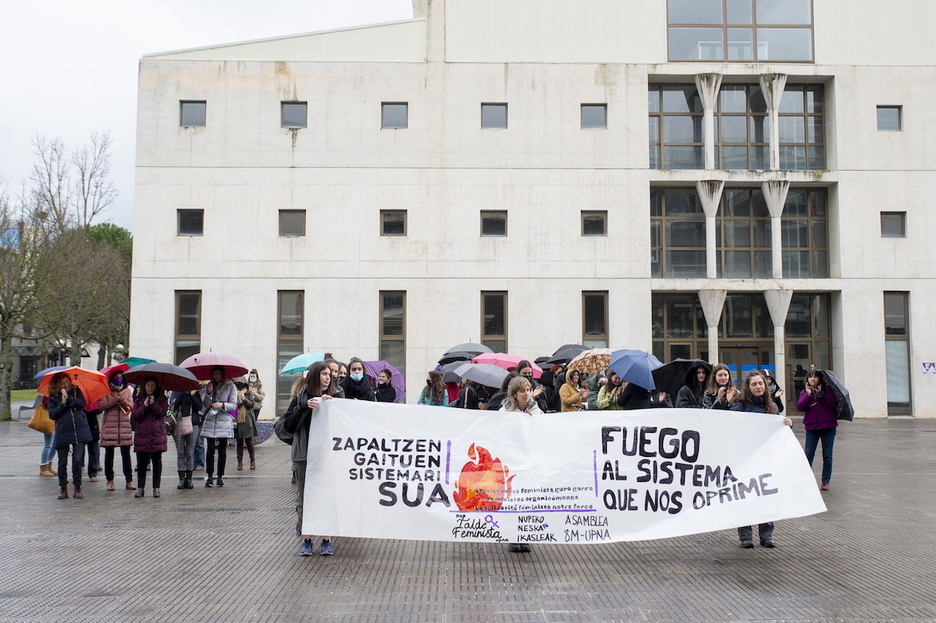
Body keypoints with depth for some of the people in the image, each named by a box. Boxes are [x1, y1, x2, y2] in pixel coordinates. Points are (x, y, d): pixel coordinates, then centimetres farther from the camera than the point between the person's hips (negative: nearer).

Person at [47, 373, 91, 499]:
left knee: (78, 460, -4)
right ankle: (63, 488, 18)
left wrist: (69, 398, -18)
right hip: (62, 432, 0)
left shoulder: (76, 391, 8)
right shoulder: (53, 397, 4)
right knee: (62, 463, 6)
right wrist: (63, 403, -13)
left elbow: (82, 403, -7)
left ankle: (77, 488, 6)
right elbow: (52, 415, -4)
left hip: (79, 431, 0)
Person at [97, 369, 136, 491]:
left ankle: (129, 480, 5)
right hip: (109, 425, -2)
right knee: (109, 453, 2)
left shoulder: (127, 391, 14)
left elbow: (131, 407, 6)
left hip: (125, 426, 2)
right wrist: (116, 399, -13)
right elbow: (101, 405, -6)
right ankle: (110, 480, 10)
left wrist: (123, 400, -13)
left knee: (126, 453, 1)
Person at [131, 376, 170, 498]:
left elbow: (162, 412, -5)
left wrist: (153, 404, -17)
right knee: (141, 463, 3)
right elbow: (134, 416, 1)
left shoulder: (161, 398, 8)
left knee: (157, 462, 1)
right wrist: (144, 406, -11)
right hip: (142, 435, 1)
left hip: (157, 435, -1)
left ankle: (156, 488, 8)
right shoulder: (139, 399, 12)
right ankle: (140, 488, 11)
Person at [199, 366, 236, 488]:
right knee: (210, 450, -4)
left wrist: (222, 405, -16)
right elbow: (204, 405, 6)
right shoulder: (208, 386, 13)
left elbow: (233, 405, 0)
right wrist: (208, 393, -9)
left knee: (222, 451, 1)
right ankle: (210, 477, 0)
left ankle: (220, 476, 8)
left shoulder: (230, 386, 5)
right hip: (210, 421, 2)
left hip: (224, 422, -2)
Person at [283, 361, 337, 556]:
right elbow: (288, 426, -1)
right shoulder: (301, 398, 7)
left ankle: (326, 539, 8)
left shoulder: (334, 397, 8)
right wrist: (304, 407, -11)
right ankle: (306, 539, 12)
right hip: (304, 455, 0)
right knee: (304, 498, 3)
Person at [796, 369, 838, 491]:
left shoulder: (827, 390, 4)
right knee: (808, 454, -4)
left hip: (828, 426, -1)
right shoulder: (804, 392, 9)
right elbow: (800, 407, -6)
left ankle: (826, 481, 13)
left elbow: (832, 404, -10)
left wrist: (821, 394, -16)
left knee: (827, 455, 4)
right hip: (812, 427, 1)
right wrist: (808, 394, -13)